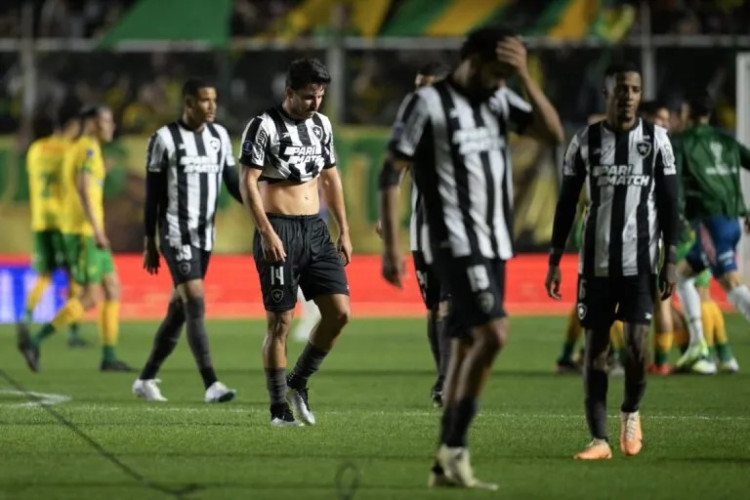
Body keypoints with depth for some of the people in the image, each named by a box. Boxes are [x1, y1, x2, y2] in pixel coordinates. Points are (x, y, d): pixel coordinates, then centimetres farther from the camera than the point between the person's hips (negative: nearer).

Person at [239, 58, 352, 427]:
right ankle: (279, 407, 6)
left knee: (339, 312, -2)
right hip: (279, 230, -6)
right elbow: (247, 183, -12)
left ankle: (297, 383, 15)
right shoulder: (264, 126, -9)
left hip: (315, 229, 6)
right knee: (280, 321, -3)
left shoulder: (321, 125, 11)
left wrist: (344, 231, 15)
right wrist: (267, 233, -19)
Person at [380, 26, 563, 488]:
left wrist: (525, 76, -7)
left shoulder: (499, 100, 12)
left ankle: (445, 466, 10)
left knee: (468, 345, 7)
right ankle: (455, 447, -12)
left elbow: (554, 134, 0)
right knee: (494, 333, -20)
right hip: (457, 244, -7)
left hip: (495, 245, 7)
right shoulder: (428, 103, -7)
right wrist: (391, 246, -11)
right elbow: (392, 173, -6)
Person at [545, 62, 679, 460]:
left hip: (641, 262, -1)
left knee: (637, 344, -11)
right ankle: (599, 439, 5)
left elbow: (668, 203, 4)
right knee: (595, 347, 0)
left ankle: (631, 412, 18)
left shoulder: (656, 139, 2)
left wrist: (670, 260, -2)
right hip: (596, 261, 1)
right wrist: (554, 261, 3)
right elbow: (566, 204, 7)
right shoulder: (584, 141, 3)